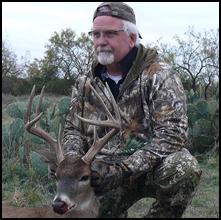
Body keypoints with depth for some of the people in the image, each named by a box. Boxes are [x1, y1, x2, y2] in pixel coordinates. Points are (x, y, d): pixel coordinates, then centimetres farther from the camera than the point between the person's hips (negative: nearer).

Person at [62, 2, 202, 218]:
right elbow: (72, 129, 11)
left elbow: (172, 135, -21)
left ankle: (159, 214, -5)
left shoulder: (160, 76, -13)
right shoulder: (85, 83, 4)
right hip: (107, 175, 4)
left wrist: (123, 169, -29)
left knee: (182, 168, -34)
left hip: (152, 167, -4)